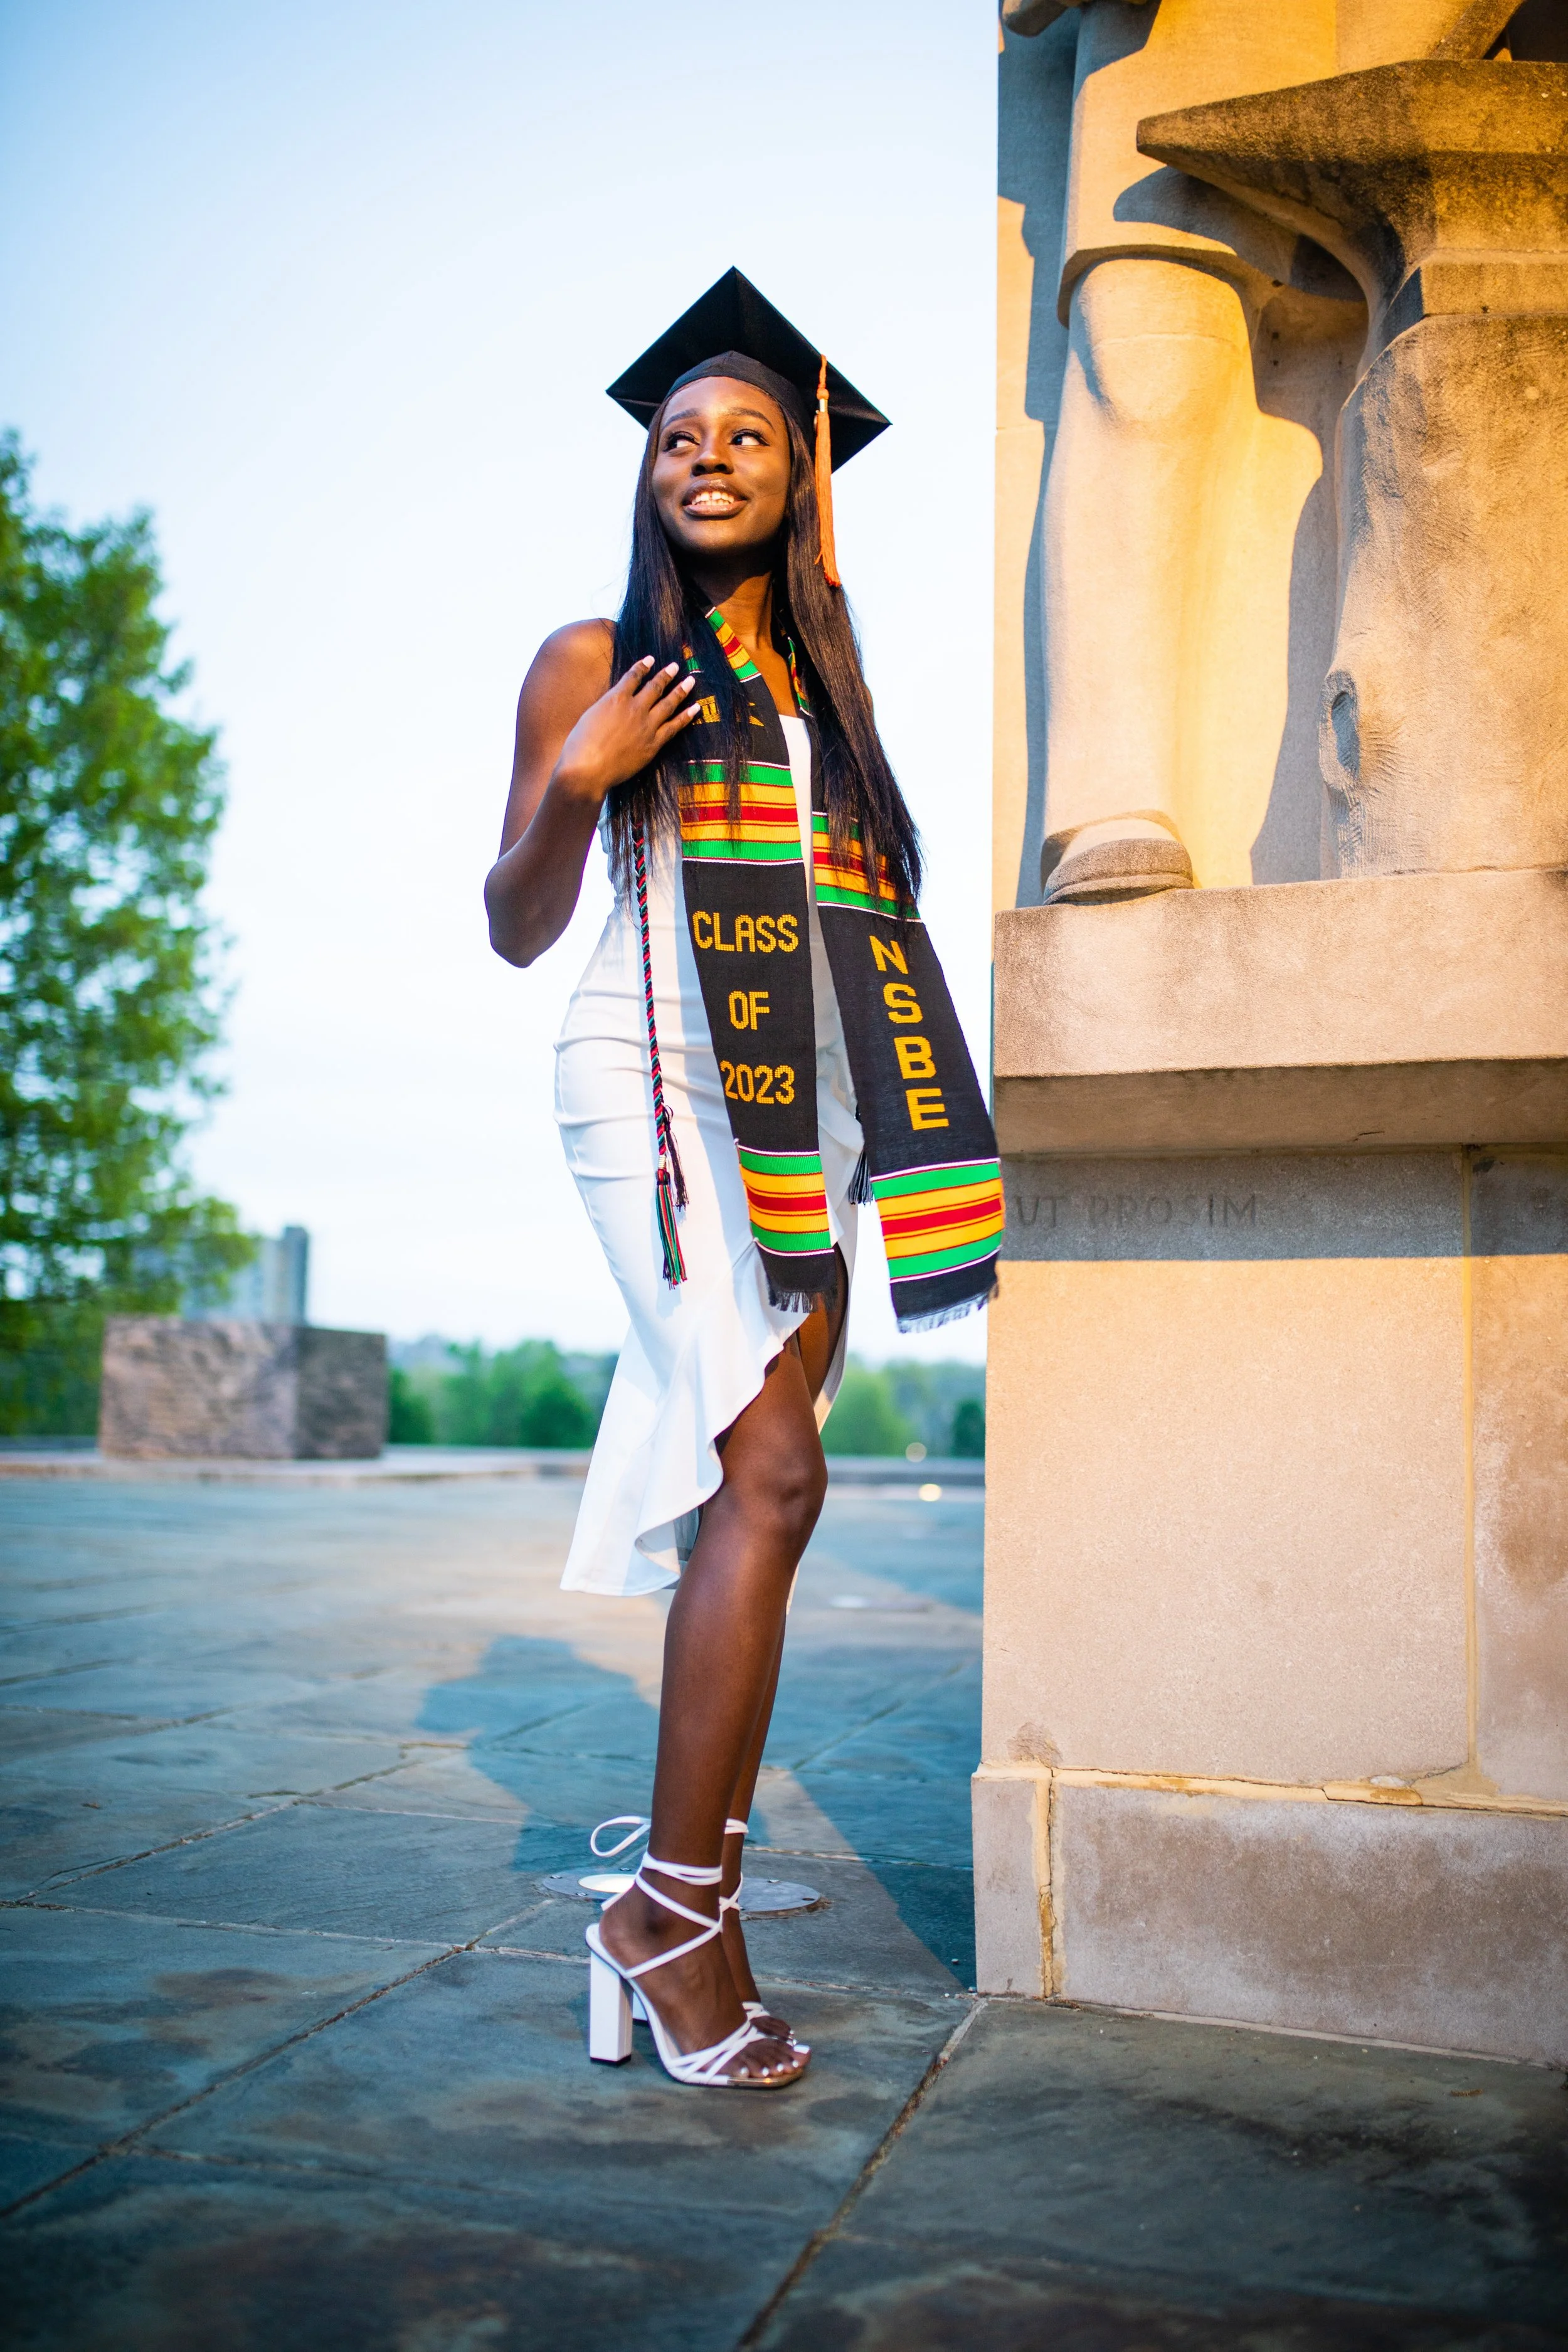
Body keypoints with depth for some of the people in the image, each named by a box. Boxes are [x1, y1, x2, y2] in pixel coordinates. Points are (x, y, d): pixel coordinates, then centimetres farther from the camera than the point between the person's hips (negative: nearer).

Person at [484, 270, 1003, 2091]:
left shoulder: (818, 682, 21)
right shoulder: (599, 660, 7)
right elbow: (517, 930, 3)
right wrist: (571, 784, -12)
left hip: (804, 1111, 5)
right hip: (658, 1078, -5)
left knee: (738, 1498, 1)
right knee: (770, 1477, -18)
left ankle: (685, 1911, 7)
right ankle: (678, 1913, -9)